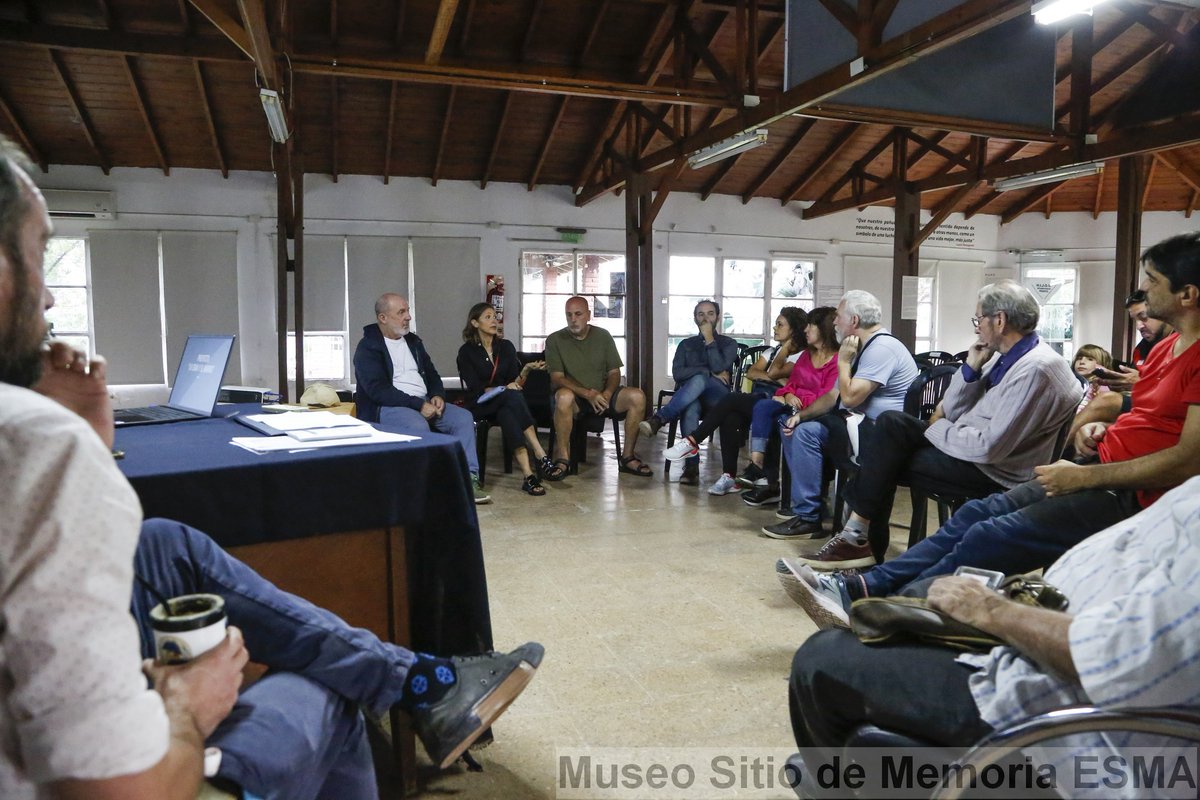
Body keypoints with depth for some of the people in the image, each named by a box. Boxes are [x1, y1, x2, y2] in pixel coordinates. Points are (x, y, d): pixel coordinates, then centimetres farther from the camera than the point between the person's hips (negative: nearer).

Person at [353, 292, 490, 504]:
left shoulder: (413, 341, 18)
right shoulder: (367, 347, -5)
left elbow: (431, 374, 21)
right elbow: (378, 390, -17)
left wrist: (438, 396, -3)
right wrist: (418, 405, -23)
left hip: (424, 403, 7)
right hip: (387, 407, -7)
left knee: (464, 418, -14)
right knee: (418, 425, -36)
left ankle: (469, 479, -17)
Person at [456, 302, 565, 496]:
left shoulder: (506, 346, 10)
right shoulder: (467, 351, -1)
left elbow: (516, 382, 3)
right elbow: (476, 387, -10)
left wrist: (526, 369, -17)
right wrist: (504, 389, -23)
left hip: (505, 404, 3)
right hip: (480, 405, -3)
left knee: (507, 415, -36)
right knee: (513, 397, -35)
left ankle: (528, 473, -49)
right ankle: (541, 458, -45)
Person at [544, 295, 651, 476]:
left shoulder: (603, 336, 8)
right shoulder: (554, 340, -1)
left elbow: (614, 373, 8)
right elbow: (557, 378, -10)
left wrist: (606, 394, -15)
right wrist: (589, 394, -24)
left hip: (602, 395, 3)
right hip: (574, 397, -3)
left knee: (637, 396, -23)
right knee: (564, 396, -39)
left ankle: (627, 456, -13)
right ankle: (562, 459, -27)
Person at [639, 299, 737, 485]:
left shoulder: (728, 344, 18)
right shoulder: (686, 344, 25)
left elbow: (719, 367, -4)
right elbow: (677, 373, 5)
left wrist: (709, 340, -1)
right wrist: (711, 373, -3)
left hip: (718, 397, -1)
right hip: (689, 396, 1)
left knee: (699, 380, -39)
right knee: (691, 407, -40)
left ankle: (658, 420, -48)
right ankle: (692, 466, -47)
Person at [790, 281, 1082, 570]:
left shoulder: (1036, 369, -21)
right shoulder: (1005, 355, 8)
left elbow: (989, 447, -26)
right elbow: (951, 411, 11)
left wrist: (934, 430, -11)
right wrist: (971, 367, -3)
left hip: (994, 473, -9)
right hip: (970, 448, 9)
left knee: (888, 457, -15)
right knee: (892, 422, -3)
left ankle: (857, 536, 0)